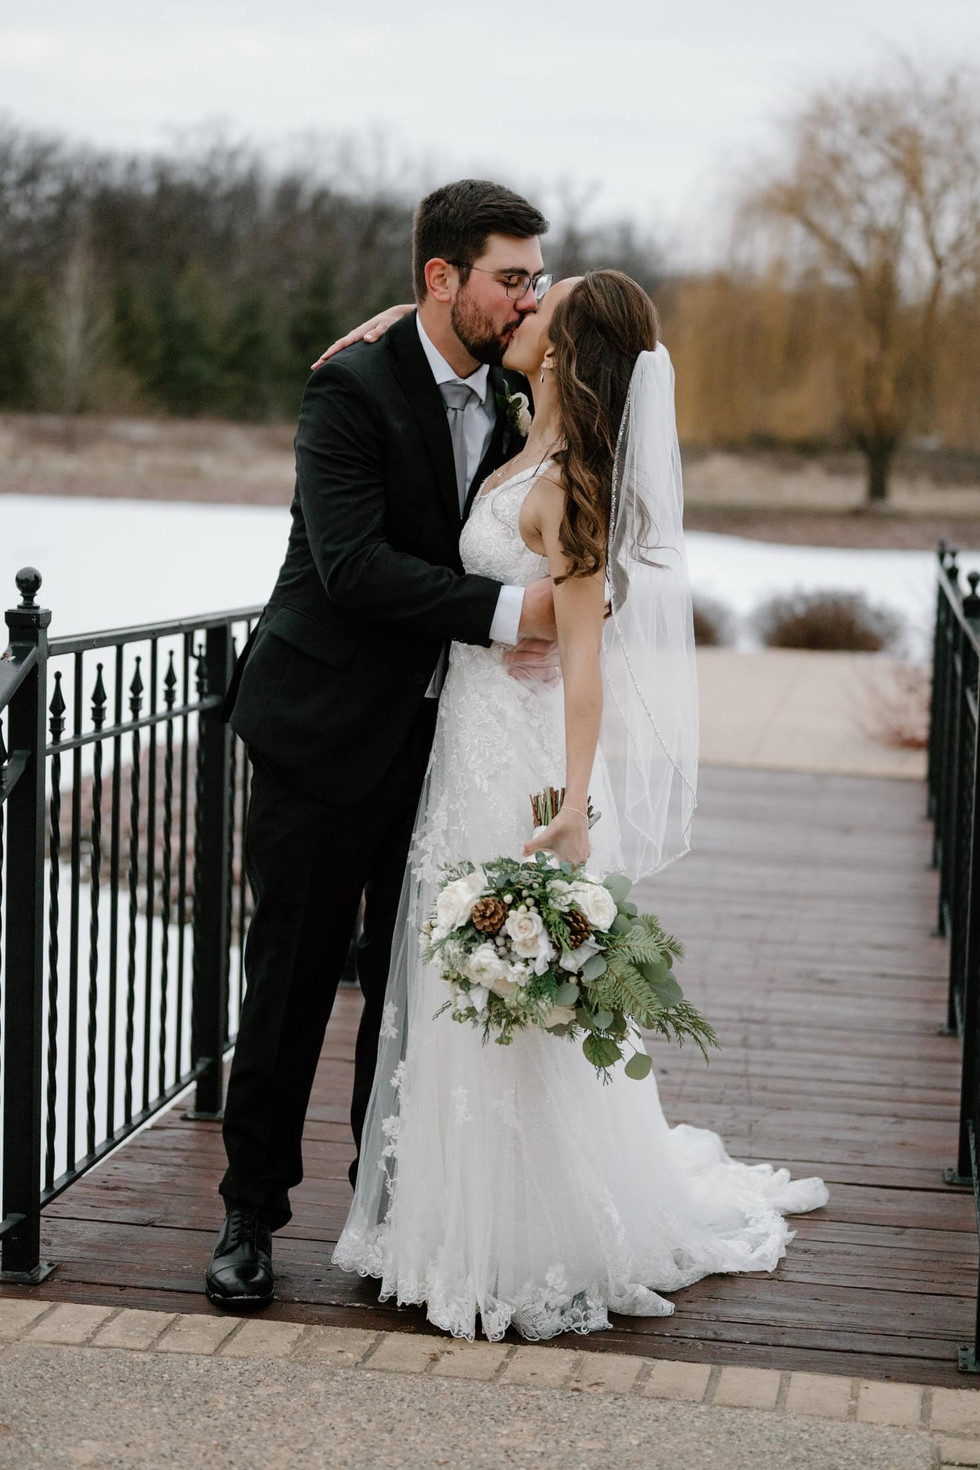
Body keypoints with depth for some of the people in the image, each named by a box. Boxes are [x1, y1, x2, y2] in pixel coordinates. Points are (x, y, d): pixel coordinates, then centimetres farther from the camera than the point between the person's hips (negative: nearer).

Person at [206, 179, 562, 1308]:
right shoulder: (352, 391, -12)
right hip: (323, 733, -5)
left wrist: (545, 621, -6)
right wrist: (502, 611, -26)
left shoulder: (512, 403, 7)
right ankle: (251, 1213, 15)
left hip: (441, 740, 5)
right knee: (291, 982, 2)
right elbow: (352, 565, -23)